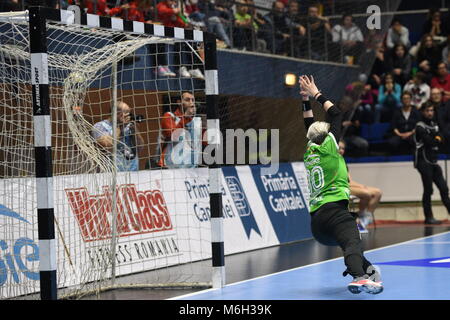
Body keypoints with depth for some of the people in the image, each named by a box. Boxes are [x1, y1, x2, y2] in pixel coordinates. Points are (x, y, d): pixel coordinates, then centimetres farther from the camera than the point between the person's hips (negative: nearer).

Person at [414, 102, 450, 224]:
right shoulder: (420, 127, -8)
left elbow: (440, 139, 6)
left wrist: (436, 138, -13)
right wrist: (437, 139, -1)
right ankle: (428, 217, 0)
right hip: (423, 161, -7)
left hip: (433, 161, 7)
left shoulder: (435, 125, 16)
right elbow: (429, 142, -18)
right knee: (428, 190, -5)